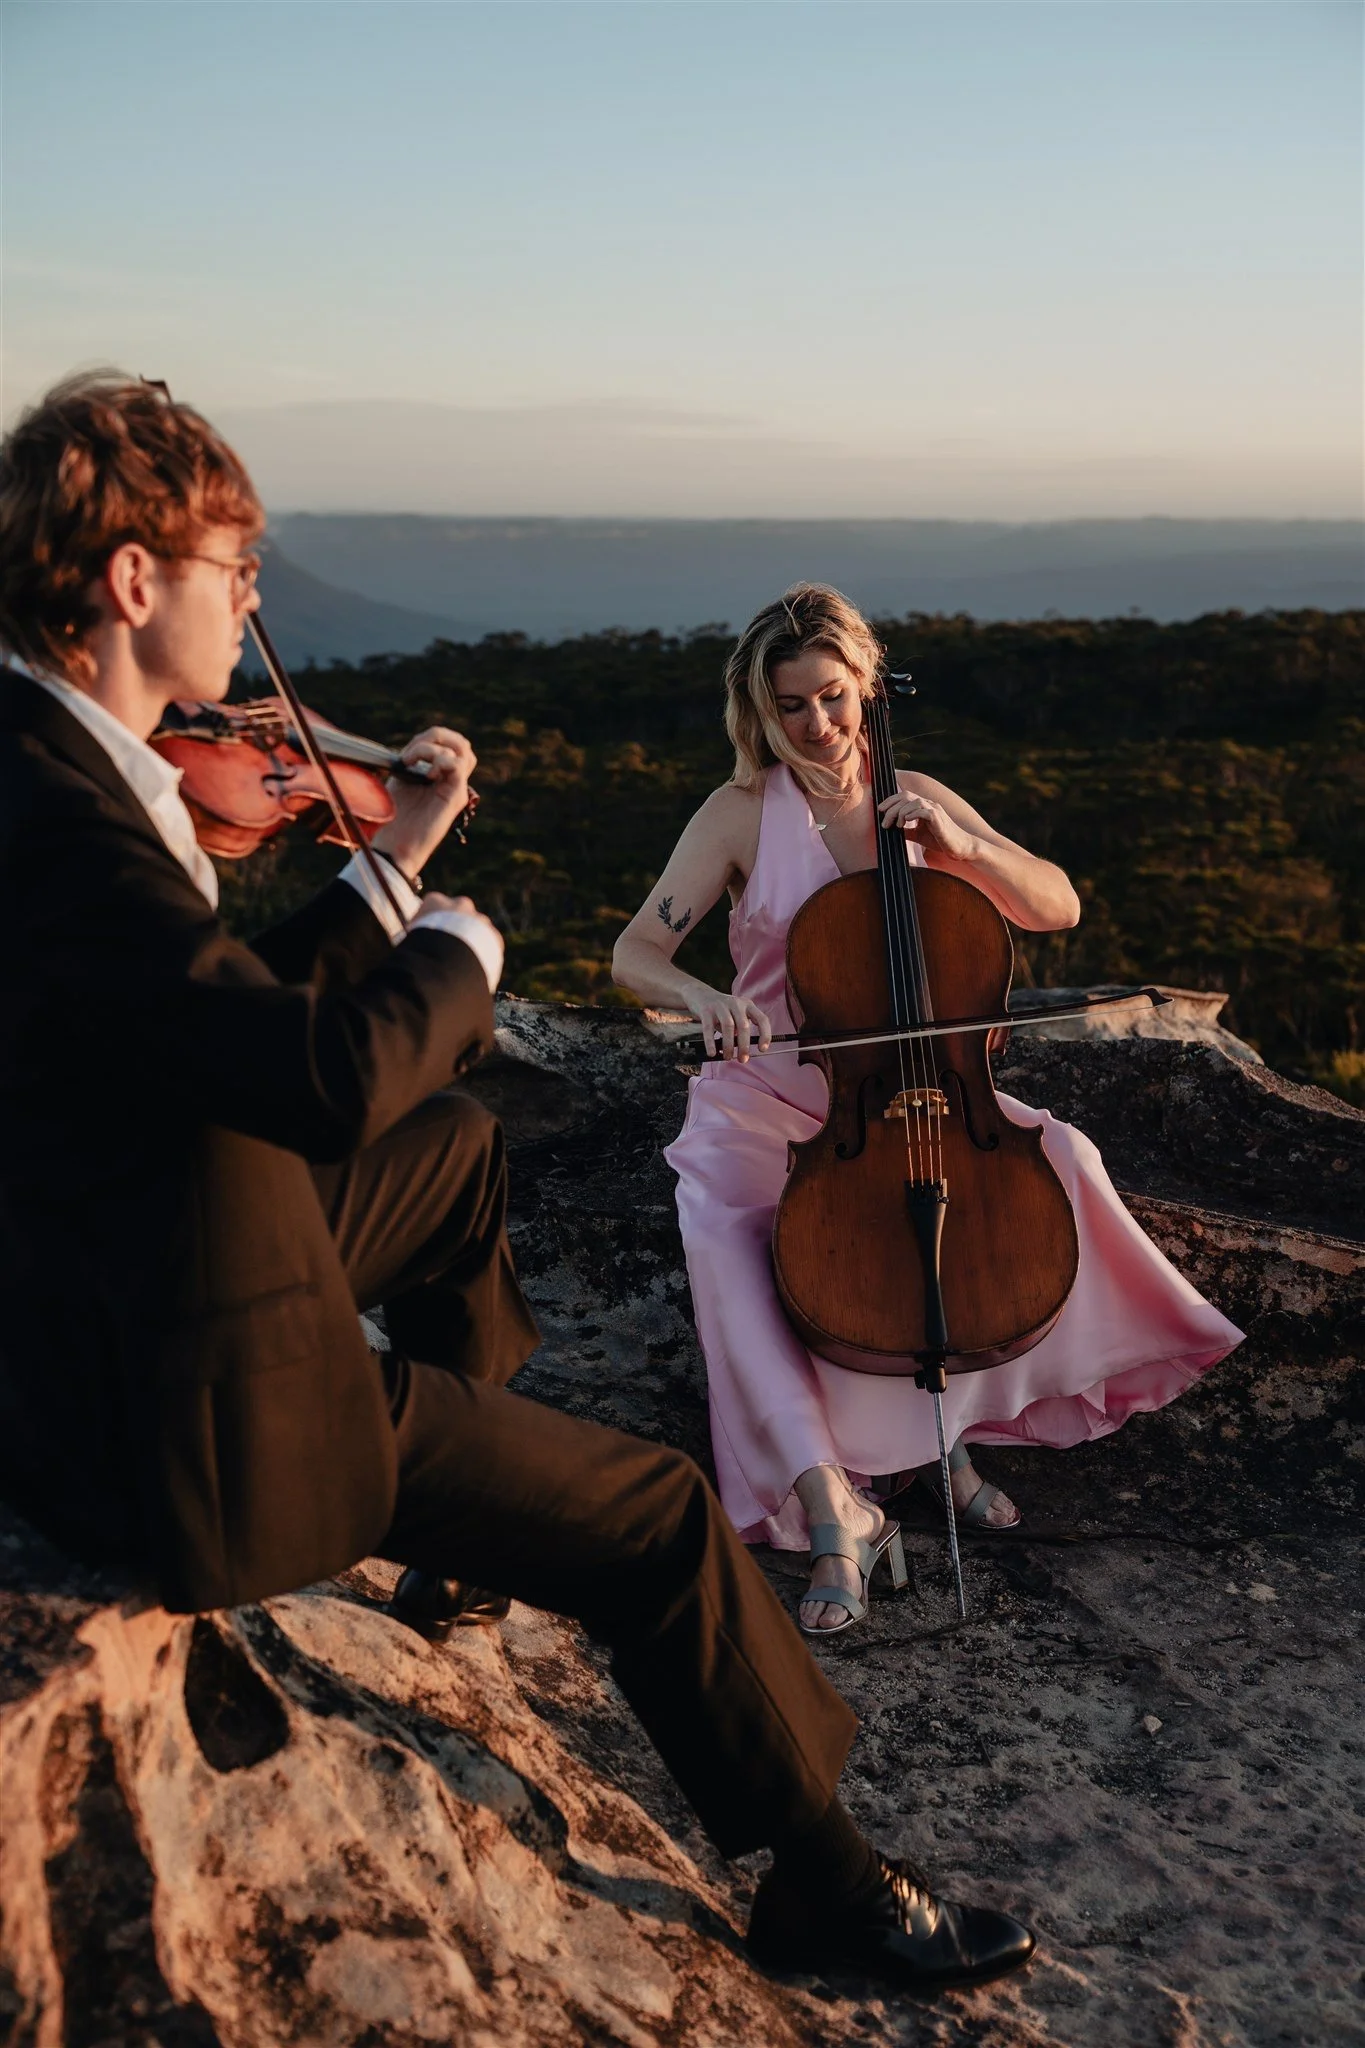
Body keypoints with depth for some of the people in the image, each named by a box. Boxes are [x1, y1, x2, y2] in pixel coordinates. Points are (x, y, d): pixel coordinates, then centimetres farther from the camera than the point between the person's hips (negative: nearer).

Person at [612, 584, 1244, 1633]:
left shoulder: (917, 797, 6)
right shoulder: (740, 815, -4)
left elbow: (1059, 907, 4)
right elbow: (635, 954, -10)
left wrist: (964, 846, -14)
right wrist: (708, 999, -32)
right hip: (773, 1095, -3)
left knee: (1061, 1157, -20)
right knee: (720, 1227, -33)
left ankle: (960, 1424, -7)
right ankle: (831, 1513, -33)